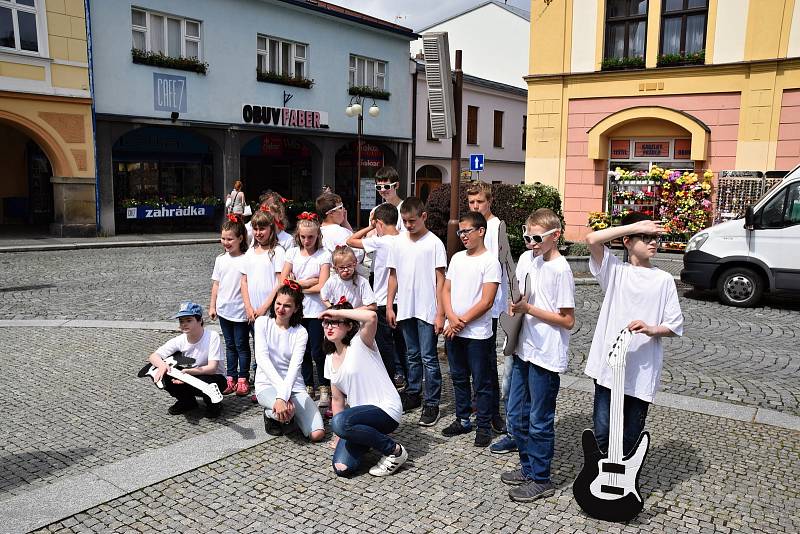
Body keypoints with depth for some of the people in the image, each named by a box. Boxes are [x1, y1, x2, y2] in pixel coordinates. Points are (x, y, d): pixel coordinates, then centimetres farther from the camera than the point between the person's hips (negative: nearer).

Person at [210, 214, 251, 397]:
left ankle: (243, 380, 13)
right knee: (230, 345, 14)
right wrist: (212, 306, 10)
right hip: (224, 310, 5)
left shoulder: (246, 259, -11)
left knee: (242, 345, 4)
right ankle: (231, 378, 22)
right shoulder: (220, 259, 6)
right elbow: (216, 284, 11)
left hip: (240, 311, -5)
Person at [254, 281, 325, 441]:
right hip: (267, 383, -1)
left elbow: (294, 367, -17)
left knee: (318, 434, -16)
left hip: (294, 385, 2)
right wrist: (281, 388, -30)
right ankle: (271, 414, 1)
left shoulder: (300, 332, -4)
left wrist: (283, 396, -34)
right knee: (285, 412, -36)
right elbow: (262, 358, -17)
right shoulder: (263, 323, -3)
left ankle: (289, 412, 13)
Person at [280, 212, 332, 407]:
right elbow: (283, 281, -2)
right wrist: (308, 282, -9)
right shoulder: (293, 253, 5)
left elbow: (321, 287, -13)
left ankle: (325, 388, 13)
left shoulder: (324, 255, -5)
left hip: (316, 310, -4)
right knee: (303, 351, 11)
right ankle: (308, 387, 25)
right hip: (297, 309, 4)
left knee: (317, 352, -2)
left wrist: (297, 285, -6)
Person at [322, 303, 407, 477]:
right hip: (362, 413, 7)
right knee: (342, 468, -14)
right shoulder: (330, 359, 11)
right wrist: (338, 436, 14)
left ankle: (395, 451, -12)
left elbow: (371, 316, -32)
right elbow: (338, 399, 16)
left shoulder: (359, 343, -9)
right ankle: (369, 437, 17)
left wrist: (337, 312, -22)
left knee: (340, 422, -34)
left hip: (386, 410, -6)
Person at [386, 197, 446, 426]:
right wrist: (389, 306, 7)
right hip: (405, 309, 5)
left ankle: (432, 403, 10)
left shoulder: (434, 243, -8)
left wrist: (440, 313, -12)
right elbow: (393, 276, 11)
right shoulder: (399, 242, 6)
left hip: (427, 310, -5)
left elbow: (440, 280, -8)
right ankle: (412, 395, 30)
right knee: (412, 355, 17)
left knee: (428, 358, 0)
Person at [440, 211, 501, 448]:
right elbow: (446, 290, 7)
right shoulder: (457, 258, 9)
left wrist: (462, 321, -14)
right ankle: (463, 420, 31)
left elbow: (486, 301, -14)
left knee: (481, 383, 4)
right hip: (453, 331, 6)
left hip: (477, 333, -6)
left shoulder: (490, 262, -10)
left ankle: (484, 426, 16)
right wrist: (452, 319, -9)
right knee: (458, 378, 17)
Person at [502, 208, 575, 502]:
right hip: (525, 351, 9)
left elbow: (567, 320, -18)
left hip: (546, 357, -9)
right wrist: (519, 306, 0)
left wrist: (529, 309, -20)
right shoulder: (535, 262, 9)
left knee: (540, 421, 5)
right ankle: (528, 467, 34)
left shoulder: (561, 270, -17)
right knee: (516, 414, 17)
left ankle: (541, 480, 20)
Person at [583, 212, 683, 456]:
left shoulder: (664, 280, 2)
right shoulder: (614, 269, 0)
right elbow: (592, 239, -16)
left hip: (642, 372, 1)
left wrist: (651, 329, -18)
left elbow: (675, 326, 3)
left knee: (631, 437, 12)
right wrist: (636, 226, -14)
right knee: (602, 433, 6)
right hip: (607, 366, -1)